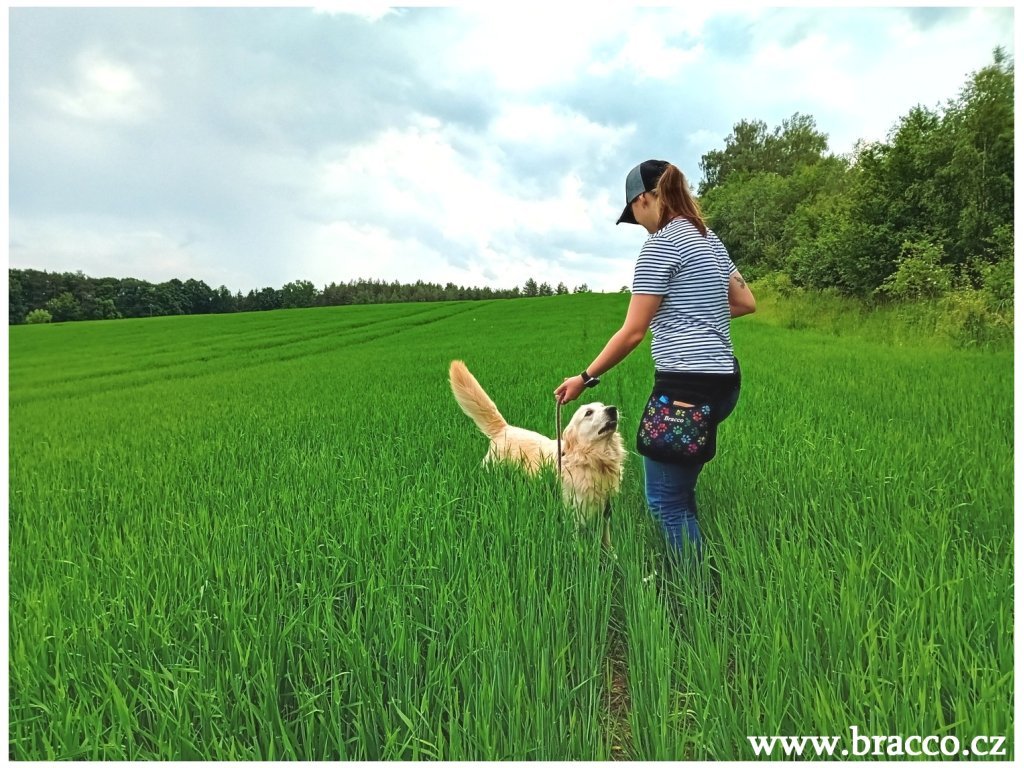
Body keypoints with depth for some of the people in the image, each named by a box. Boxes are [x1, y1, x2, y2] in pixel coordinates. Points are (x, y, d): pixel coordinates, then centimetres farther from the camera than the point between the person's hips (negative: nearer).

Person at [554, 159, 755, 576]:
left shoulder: (661, 243, -10)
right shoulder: (710, 240, 16)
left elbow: (633, 332, -12)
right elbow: (746, 302, 23)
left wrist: (585, 378, -3)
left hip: (687, 385, -10)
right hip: (721, 380, 10)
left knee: (665, 500, 1)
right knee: (679, 491, 18)